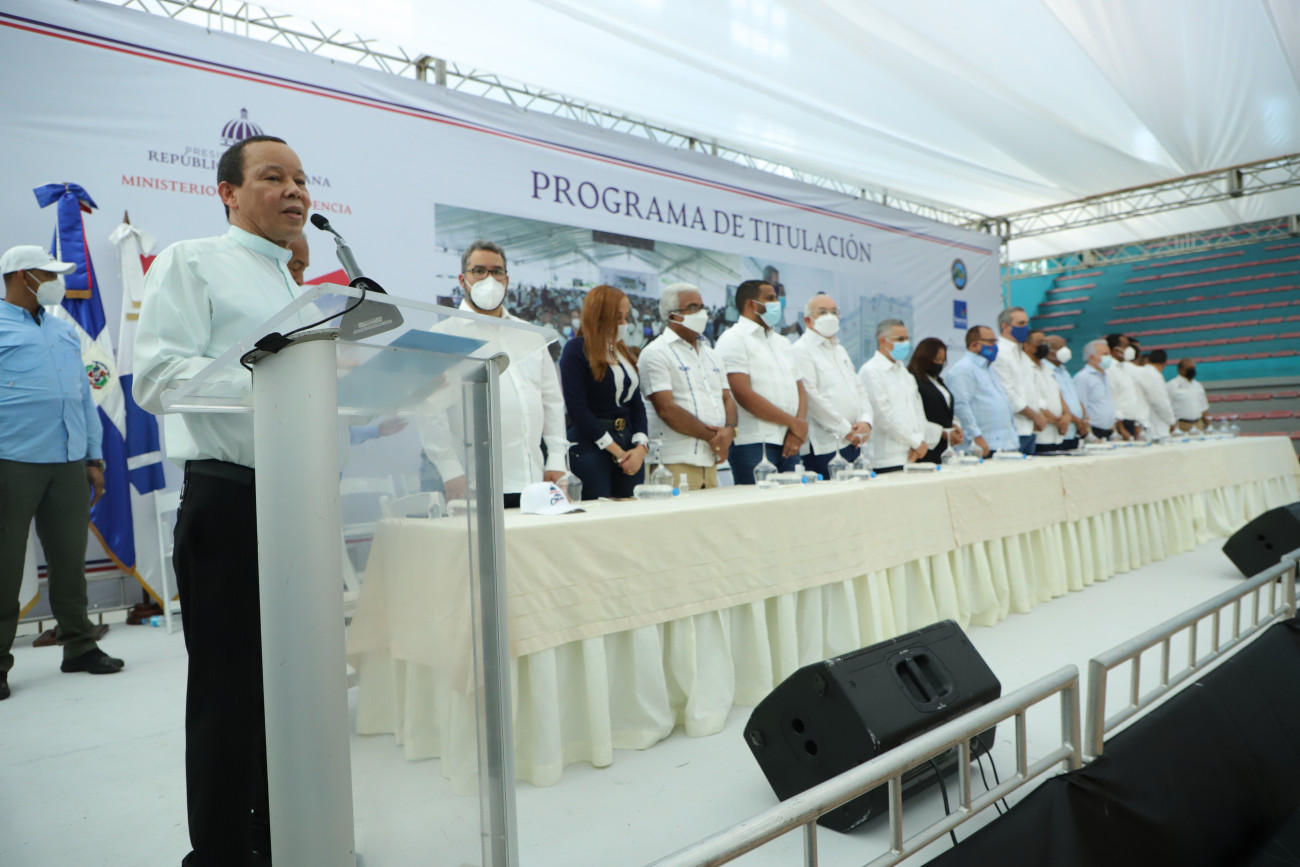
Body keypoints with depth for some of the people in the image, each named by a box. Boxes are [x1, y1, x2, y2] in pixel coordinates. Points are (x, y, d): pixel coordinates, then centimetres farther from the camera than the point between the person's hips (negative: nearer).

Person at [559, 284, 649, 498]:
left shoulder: (623, 351, 16)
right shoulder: (577, 350, -5)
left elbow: (637, 404, 15)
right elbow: (577, 409, -12)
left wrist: (641, 447, -2)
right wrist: (617, 452, -11)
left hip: (629, 447, 7)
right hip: (591, 446, -6)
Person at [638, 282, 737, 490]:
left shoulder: (710, 354, 20)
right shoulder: (656, 354, -5)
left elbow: (727, 399, 17)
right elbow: (666, 409, -15)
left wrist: (729, 430, -5)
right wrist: (710, 436, -12)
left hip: (711, 461, 7)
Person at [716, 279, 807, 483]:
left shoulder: (782, 342, 23)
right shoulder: (734, 339, -3)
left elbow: (799, 389, 18)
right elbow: (744, 395, -14)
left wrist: (799, 425, -3)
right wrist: (793, 422, -8)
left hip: (789, 444, 7)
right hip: (754, 445, -7)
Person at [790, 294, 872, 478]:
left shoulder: (841, 351, 22)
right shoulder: (801, 350, -6)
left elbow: (860, 390, 20)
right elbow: (812, 397, -14)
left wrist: (865, 422, 1)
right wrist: (846, 429, -11)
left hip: (852, 443, 8)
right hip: (824, 447, -8)